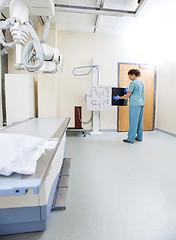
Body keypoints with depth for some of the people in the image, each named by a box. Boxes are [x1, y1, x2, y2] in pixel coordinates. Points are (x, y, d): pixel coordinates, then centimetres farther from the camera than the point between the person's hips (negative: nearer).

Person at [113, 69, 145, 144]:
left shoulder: (133, 83, -12)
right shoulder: (141, 82, 15)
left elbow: (128, 96, -12)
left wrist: (119, 98, 1)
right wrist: (128, 91, 25)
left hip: (135, 104, -9)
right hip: (141, 103, 9)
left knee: (133, 122, -5)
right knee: (139, 121, 13)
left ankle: (131, 139, 2)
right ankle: (139, 137, 23)